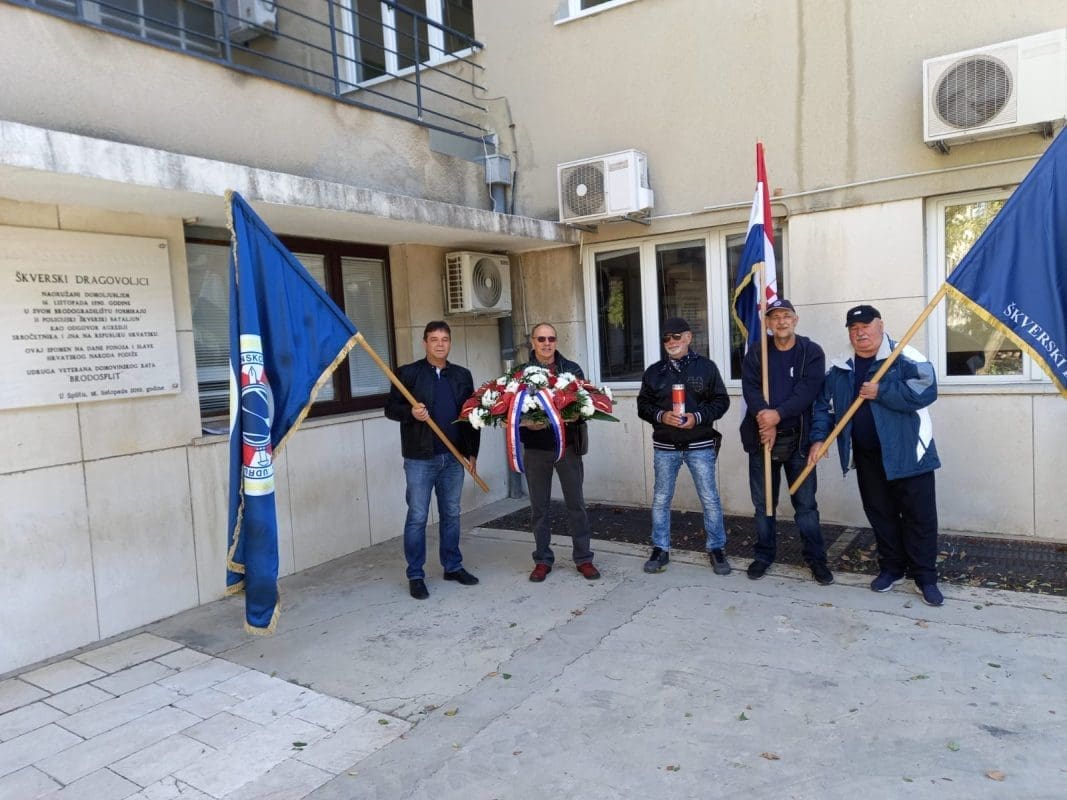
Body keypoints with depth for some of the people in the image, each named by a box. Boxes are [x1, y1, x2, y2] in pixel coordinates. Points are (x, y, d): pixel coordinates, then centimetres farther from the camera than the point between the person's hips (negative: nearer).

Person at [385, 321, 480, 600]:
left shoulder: (462, 375, 9)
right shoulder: (408, 373, -2)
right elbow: (390, 408, 0)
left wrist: (472, 452, 7)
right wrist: (410, 412, -21)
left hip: (454, 457, 4)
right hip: (420, 458, -4)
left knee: (451, 514, 13)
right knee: (417, 517, 2)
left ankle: (453, 566, 27)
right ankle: (415, 576, 12)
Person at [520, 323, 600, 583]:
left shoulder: (572, 369, 3)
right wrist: (526, 423, -19)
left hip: (568, 446, 0)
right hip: (535, 449, 0)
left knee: (576, 503, 6)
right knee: (539, 506, 9)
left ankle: (583, 558, 17)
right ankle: (542, 559, 21)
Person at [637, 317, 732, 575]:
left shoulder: (706, 367, -1)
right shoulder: (654, 372, 5)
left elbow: (721, 400, -1)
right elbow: (643, 405, 5)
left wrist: (698, 417, -17)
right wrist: (661, 416, -15)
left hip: (700, 445, -2)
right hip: (665, 447, 2)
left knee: (710, 499, 4)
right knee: (661, 499, 8)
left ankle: (716, 549, 19)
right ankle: (660, 550, 21)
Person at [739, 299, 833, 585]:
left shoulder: (812, 352, 0)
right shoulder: (756, 354, 6)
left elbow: (807, 392, -12)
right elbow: (750, 389, -6)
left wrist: (778, 415, -24)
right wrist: (765, 421, -21)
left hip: (797, 437, -2)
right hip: (762, 437, 2)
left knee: (806, 503, 2)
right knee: (763, 502, 11)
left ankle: (816, 559, 15)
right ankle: (764, 555, 24)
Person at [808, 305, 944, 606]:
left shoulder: (906, 358, -10)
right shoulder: (840, 368, 7)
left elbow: (926, 391, -22)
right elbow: (824, 405, 10)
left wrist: (881, 392, -23)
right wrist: (819, 438, -2)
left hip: (908, 453, -5)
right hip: (867, 456, 5)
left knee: (919, 515, 1)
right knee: (880, 514, 13)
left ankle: (925, 577, 12)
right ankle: (892, 568, 27)